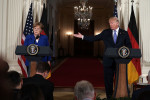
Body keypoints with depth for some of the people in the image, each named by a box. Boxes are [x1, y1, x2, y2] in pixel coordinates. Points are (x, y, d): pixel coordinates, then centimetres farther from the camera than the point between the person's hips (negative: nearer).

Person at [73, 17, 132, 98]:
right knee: (108, 80, 7)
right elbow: (94, 38, 7)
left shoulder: (124, 33, 5)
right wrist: (82, 37, 1)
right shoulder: (105, 32, 7)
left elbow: (129, 46, 5)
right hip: (108, 60, 1)